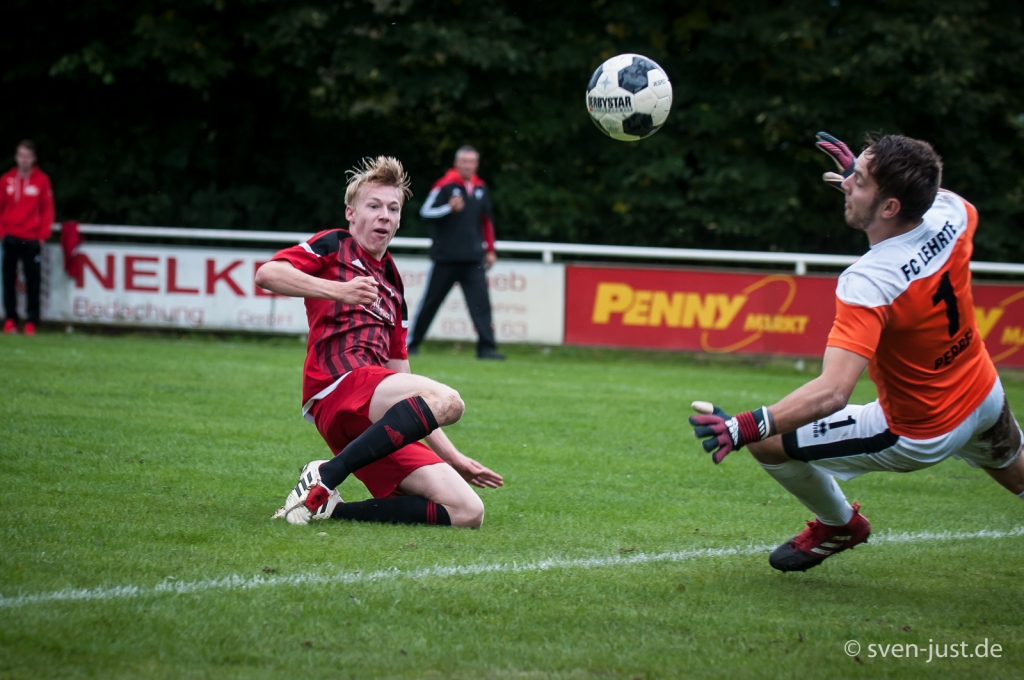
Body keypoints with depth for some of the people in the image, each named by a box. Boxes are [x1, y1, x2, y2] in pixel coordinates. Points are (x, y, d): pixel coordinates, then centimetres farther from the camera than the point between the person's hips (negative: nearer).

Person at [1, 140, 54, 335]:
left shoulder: (41, 180, 0)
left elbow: (47, 209, 1)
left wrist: (43, 235, -4)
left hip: (32, 238, -2)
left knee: (32, 280, -3)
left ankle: (31, 321, 0)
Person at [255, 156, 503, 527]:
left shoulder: (392, 286, 31)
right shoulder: (335, 245, 13)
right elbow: (266, 274, -7)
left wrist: (451, 456, 25)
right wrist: (336, 291, -20)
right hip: (339, 385, -7)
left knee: (468, 512, -9)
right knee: (446, 400, -35)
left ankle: (330, 509, -12)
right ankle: (325, 479, -31)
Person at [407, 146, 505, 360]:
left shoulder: (480, 189, 10)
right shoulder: (445, 185, -6)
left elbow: (486, 221, 19)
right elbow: (425, 212, -10)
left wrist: (489, 250, 16)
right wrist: (450, 208, -24)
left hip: (473, 260, 4)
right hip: (445, 257, -4)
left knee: (481, 301, -8)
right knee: (431, 301, 4)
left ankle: (486, 347, -10)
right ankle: (412, 342, 15)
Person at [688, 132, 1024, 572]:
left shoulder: (867, 285, -36)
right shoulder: (952, 214, -17)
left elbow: (833, 392, -45)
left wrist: (744, 427, -52)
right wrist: (866, 178, 11)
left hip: (918, 439, -7)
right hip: (986, 398, 7)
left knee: (768, 442, 2)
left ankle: (839, 524, 29)